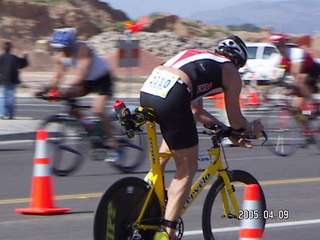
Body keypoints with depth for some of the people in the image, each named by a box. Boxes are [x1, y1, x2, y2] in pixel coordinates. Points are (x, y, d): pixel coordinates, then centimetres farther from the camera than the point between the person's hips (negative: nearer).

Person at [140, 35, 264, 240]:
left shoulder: (198, 57, 37)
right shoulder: (231, 72, 18)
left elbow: (197, 112, 42)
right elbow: (236, 121, 21)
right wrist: (252, 128, 42)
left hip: (146, 92, 7)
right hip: (171, 98, -7)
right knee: (188, 167, 6)